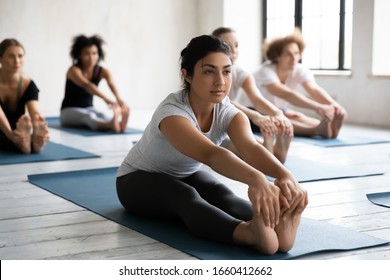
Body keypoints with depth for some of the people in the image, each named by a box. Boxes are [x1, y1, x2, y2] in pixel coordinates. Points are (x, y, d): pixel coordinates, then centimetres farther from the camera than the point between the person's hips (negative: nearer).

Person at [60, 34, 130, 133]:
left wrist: (119, 99, -52)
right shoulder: (74, 70, -20)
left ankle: (118, 123, -65)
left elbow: (111, 84, -29)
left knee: (102, 115, -32)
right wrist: (106, 99, -57)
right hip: (69, 110, -4)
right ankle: (110, 125, -69)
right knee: (89, 116, -37)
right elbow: (86, 85, -39)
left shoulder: (102, 71, -7)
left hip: (89, 108, 4)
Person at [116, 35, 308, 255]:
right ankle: (252, 234, -67)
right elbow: (210, 154, -55)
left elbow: (251, 147, -41)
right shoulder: (172, 112, -36)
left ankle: (274, 227, -60)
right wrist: (255, 179, -74)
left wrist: (284, 175, -63)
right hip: (139, 180, -5)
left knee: (223, 196, -31)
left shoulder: (228, 113, -20)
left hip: (186, 176, 5)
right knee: (187, 197, -39)